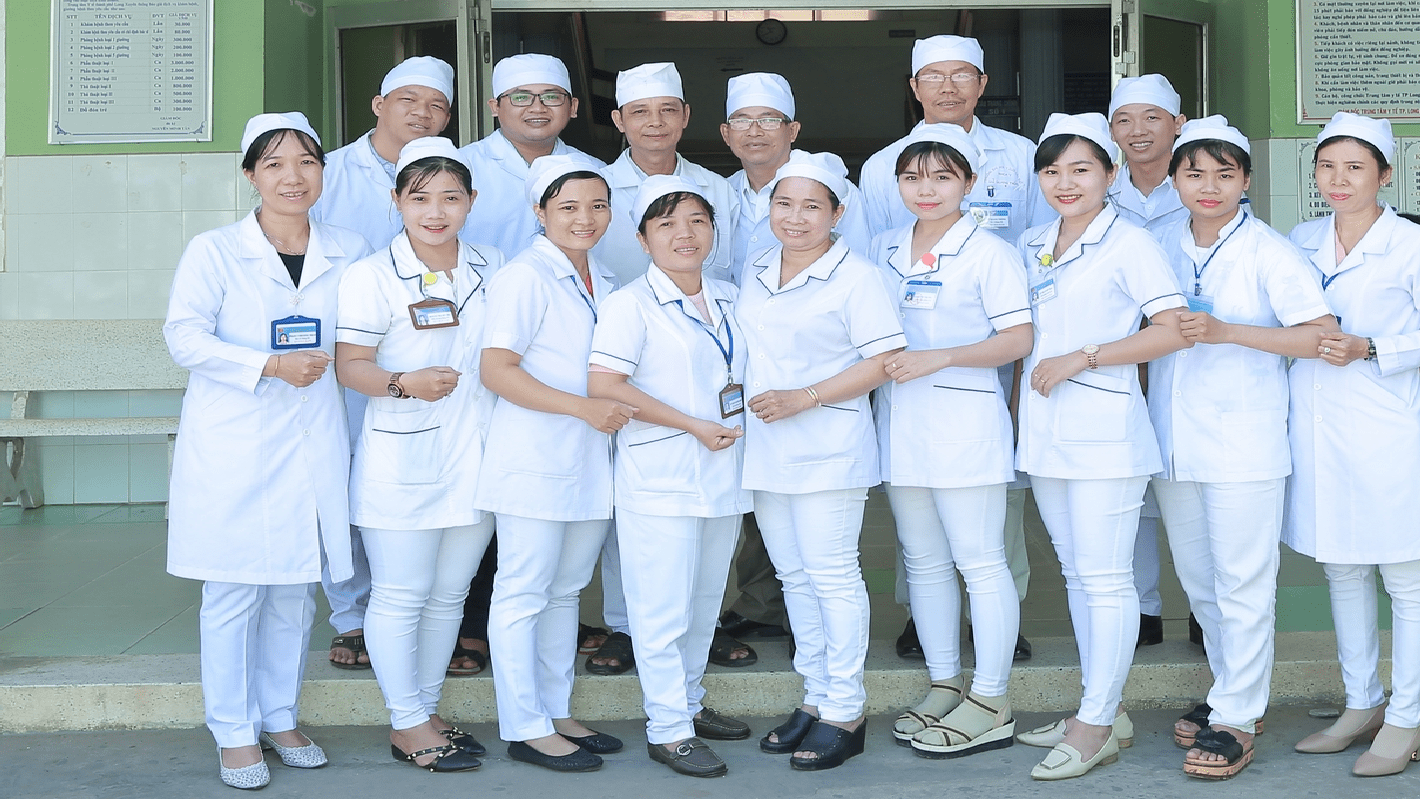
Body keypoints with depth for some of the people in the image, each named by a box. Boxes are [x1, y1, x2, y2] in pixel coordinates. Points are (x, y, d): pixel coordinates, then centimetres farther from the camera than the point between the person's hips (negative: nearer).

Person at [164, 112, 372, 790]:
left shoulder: (349, 252, 9)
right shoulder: (213, 251, -1)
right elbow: (185, 336, -9)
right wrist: (270, 366, -19)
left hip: (312, 446, 3)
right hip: (232, 447, -3)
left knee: (296, 589, 9)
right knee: (234, 592, 0)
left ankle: (280, 717, 25)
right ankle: (235, 733, 12)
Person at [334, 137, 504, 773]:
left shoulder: (494, 270, 7)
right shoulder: (373, 276, -7)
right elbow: (350, 365, -10)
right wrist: (404, 383, -28)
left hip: (475, 456, 5)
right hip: (400, 463, -5)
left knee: (449, 593, 13)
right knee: (401, 595, 2)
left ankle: (426, 710, 26)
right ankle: (406, 725, 13)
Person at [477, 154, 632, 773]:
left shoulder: (604, 283, 14)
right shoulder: (523, 277, -11)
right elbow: (496, 371, -18)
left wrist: (619, 408, 8)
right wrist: (582, 407, -21)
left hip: (587, 462, 8)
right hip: (533, 460, -8)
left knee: (565, 590, 14)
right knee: (523, 594, 0)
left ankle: (555, 712, 25)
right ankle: (525, 728, 7)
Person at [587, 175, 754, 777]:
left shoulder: (728, 298, 11)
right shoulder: (631, 304, -9)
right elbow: (604, 385, -18)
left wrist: (744, 411, 3)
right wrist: (695, 426, -17)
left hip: (723, 472, 7)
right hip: (660, 476, -6)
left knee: (706, 598, 16)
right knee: (663, 606, -2)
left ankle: (689, 702, 32)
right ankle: (668, 730, 7)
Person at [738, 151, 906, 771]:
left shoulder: (855, 276, -9)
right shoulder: (755, 273, 12)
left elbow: (885, 360, -14)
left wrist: (805, 398, -18)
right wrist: (731, 388, 7)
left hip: (827, 451, -7)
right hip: (765, 451, 7)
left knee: (832, 575, -2)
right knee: (794, 575, 12)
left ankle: (844, 712, 7)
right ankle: (816, 697, 23)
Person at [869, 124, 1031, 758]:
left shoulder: (989, 253, -5)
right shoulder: (882, 251, 12)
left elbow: (1019, 338, -11)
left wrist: (939, 357, -19)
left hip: (964, 419, -6)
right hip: (900, 421, 6)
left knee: (979, 562, -2)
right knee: (924, 562, 12)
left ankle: (991, 705, 4)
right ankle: (944, 687, 23)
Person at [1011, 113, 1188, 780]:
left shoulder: (1130, 244, -7)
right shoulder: (1031, 246, 13)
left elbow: (1176, 329, -15)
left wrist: (1081, 359, -16)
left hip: (1103, 429, -7)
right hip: (1045, 427, 8)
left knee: (1105, 578, -4)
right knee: (1076, 574, 12)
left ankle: (1096, 725, 2)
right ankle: (1104, 711, 22)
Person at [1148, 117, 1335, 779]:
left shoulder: (1268, 251, -8)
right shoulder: (1162, 244, 8)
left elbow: (1321, 334, -16)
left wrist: (1225, 331, -21)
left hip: (1243, 443, -6)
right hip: (1174, 438, 6)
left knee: (1243, 584, -1)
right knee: (1196, 578, 15)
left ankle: (1236, 719, 8)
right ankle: (1230, 690, 31)